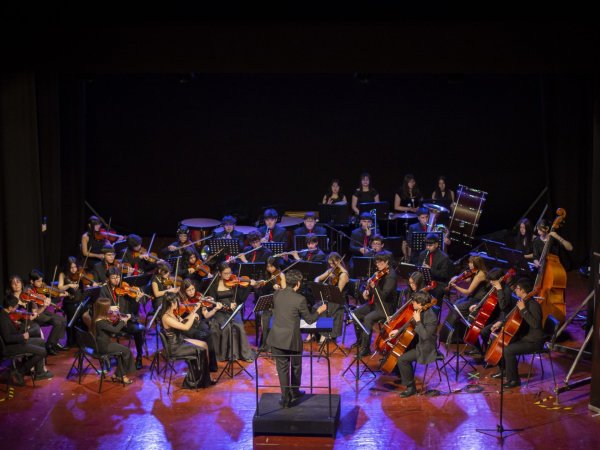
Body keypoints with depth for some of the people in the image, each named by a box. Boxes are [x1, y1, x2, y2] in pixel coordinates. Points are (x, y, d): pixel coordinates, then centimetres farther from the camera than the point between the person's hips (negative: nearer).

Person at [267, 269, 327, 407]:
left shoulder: (277, 294, -2)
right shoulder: (300, 299, -15)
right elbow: (309, 319, -5)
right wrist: (319, 310, 14)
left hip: (276, 338, 3)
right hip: (292, 339, -3)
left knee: (282, 368, 9)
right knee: (296, 366, 20)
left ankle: (285, 398, 9)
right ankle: (295, 392, 36)